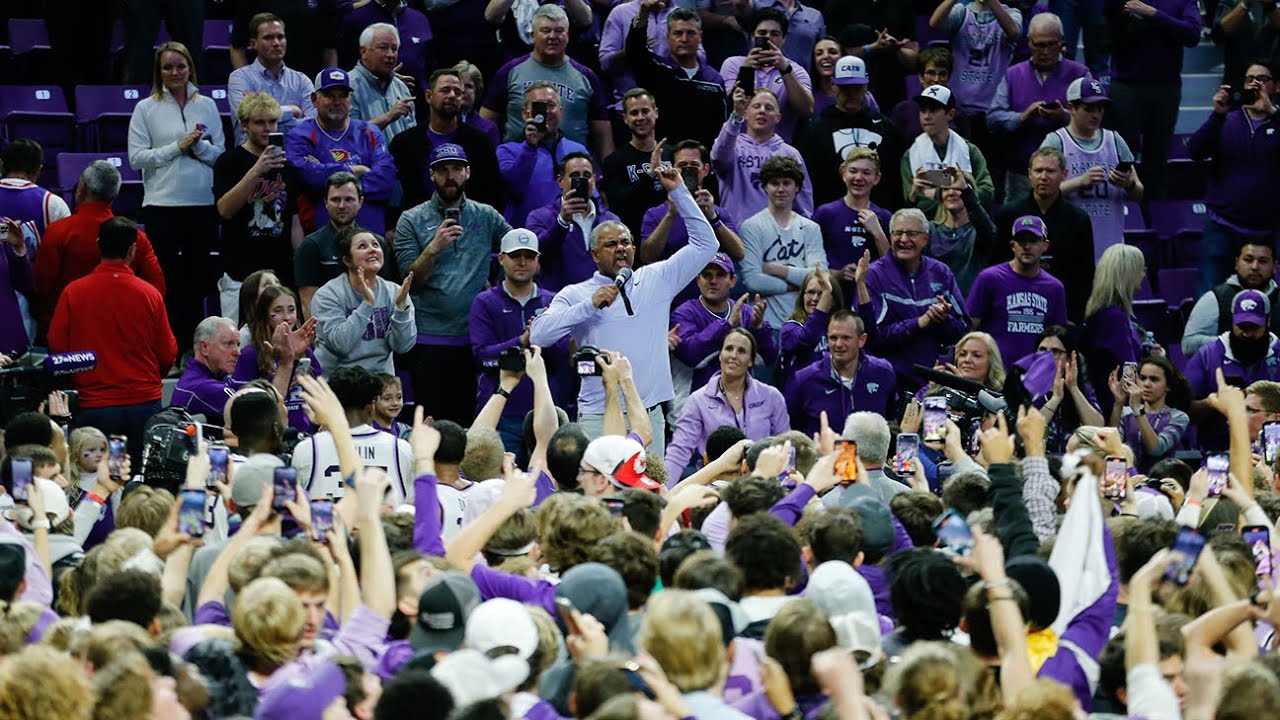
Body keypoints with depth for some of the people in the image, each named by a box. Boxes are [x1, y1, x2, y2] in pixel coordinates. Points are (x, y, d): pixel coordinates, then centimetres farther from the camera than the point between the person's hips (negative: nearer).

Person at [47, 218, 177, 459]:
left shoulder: (73, 292, -6)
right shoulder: (150, 294, -5)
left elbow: (56, 346, 0)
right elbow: (168, 356, 1)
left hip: (92, 409, 0)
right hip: (144, 404, 1)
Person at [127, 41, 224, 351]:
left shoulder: (206, 106, 10)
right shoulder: (146, 108, 2)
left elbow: (221, 153, 10)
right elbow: (136, 157, -5)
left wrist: (199, 146, -9)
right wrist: (177, 147, -11)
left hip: (203, 203, 3)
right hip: (163, 203, -3)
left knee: (197, 276, 7)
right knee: (166, 277, -2)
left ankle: (191, 343, 14)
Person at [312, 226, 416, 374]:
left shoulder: (394, 292, 3)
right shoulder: (328, 295, -5)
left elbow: (402, 346, -5)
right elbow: (340, 344, -18)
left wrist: (401, 305, -17)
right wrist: (367, 303, -22)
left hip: (380, 377, 2)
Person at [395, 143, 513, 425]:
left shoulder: (487, 217, 9)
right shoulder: (412, 220, 3)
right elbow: (411, 280, -5)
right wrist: (433, 247, -19)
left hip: (476, 337, 2)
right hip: (431, 339, -2)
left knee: (472, 420, 6)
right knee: (432, 421, -2)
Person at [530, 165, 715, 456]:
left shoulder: (656, 280, 14)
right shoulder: (575, 295, 6)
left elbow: (704, 244, 13)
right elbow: (538, 334, -8)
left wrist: (678, 191, 8)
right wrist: (590, 306, -12)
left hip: (649, 415, 3)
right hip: (598, 418, -2)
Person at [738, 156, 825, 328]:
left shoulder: (811, 228, 11)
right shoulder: (752, 227, 1)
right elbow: (752, 280, -11)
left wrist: (775, 269, -6)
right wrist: (798, 283, -5)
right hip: (769, 322, -3)